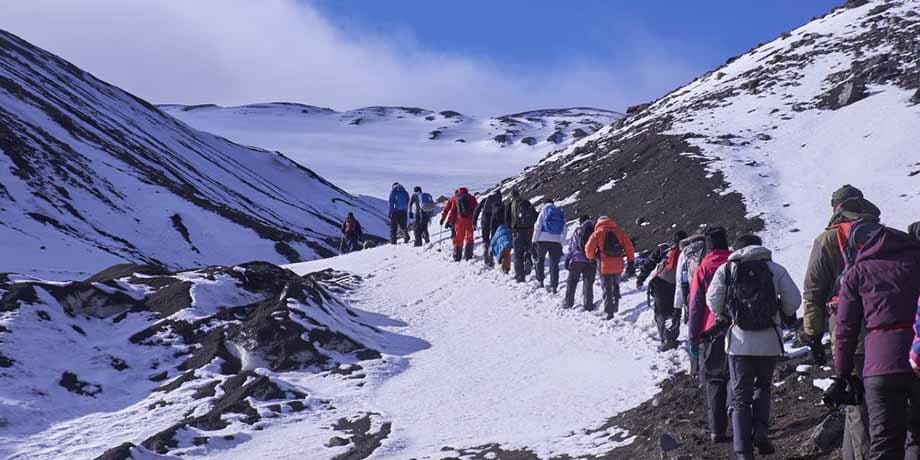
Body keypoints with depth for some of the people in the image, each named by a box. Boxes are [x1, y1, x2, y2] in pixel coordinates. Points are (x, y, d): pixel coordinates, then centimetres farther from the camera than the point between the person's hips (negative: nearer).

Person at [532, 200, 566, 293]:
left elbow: (537, 227, -3)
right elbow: (564, 231, 13)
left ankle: (540, 281, 19)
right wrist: (561, 244, 18)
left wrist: (534, 241, 0)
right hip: (556, 242, 2)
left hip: (543, 240, -2)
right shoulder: (561, 213, 13)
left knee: (540, 260, 19)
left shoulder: (544, 211, 3)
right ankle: (553, 286, -1)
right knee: (554, 264, 5)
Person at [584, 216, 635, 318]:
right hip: (618, 266, 3)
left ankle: (609, 312, 2)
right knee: (615, 287, 24)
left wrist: (591, 258, 15)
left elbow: (589, 249, -6)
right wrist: (631, 263, 7)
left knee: (607, 290, 7)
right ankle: (615, 308, 24)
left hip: (605, 266, -3)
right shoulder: (620, 232, 5)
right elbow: (629, 247, 2)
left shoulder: (597, 234, -1)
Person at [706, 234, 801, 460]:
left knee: (740, 396, 6)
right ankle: (760, 432, 3)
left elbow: (713, 301, -2)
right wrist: (781, 316, 18)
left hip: (739, 342, -1)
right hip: (770, 342, 1)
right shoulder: (775, 269, 2)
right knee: (763, 386, 23)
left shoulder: (726, 270, 2)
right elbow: (794, 300, -2)